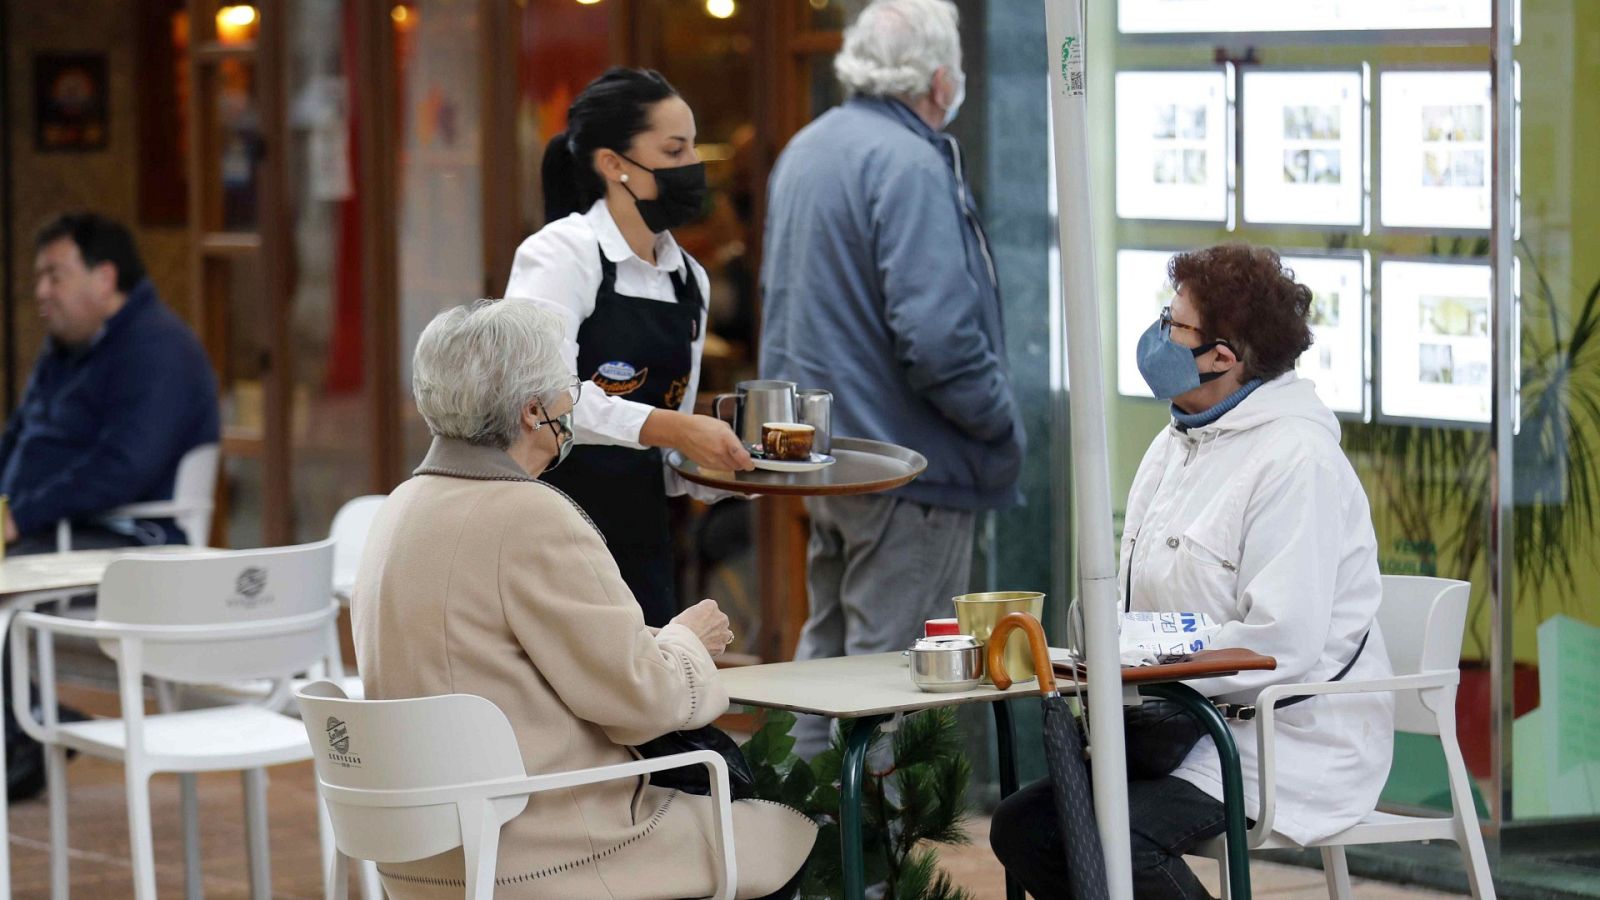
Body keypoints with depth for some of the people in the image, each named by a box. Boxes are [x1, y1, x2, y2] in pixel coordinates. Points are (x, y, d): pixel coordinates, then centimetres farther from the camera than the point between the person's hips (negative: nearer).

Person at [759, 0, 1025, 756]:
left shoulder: (805, 150, 12)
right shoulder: (909, 165, -19)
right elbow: (936, 335, -25)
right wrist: (1001, 423, -11)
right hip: (907, 461, -10)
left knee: (829, 642, 18)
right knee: (897, 662, -5)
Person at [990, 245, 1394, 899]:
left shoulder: (1295, 459, -16)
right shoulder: (1175, 446, 15)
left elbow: (1282, 643, -24)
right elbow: (1134, 601, 21)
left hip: (1293, 743, -10)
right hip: (1186, 732, 10)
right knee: (1021, 827, -3)